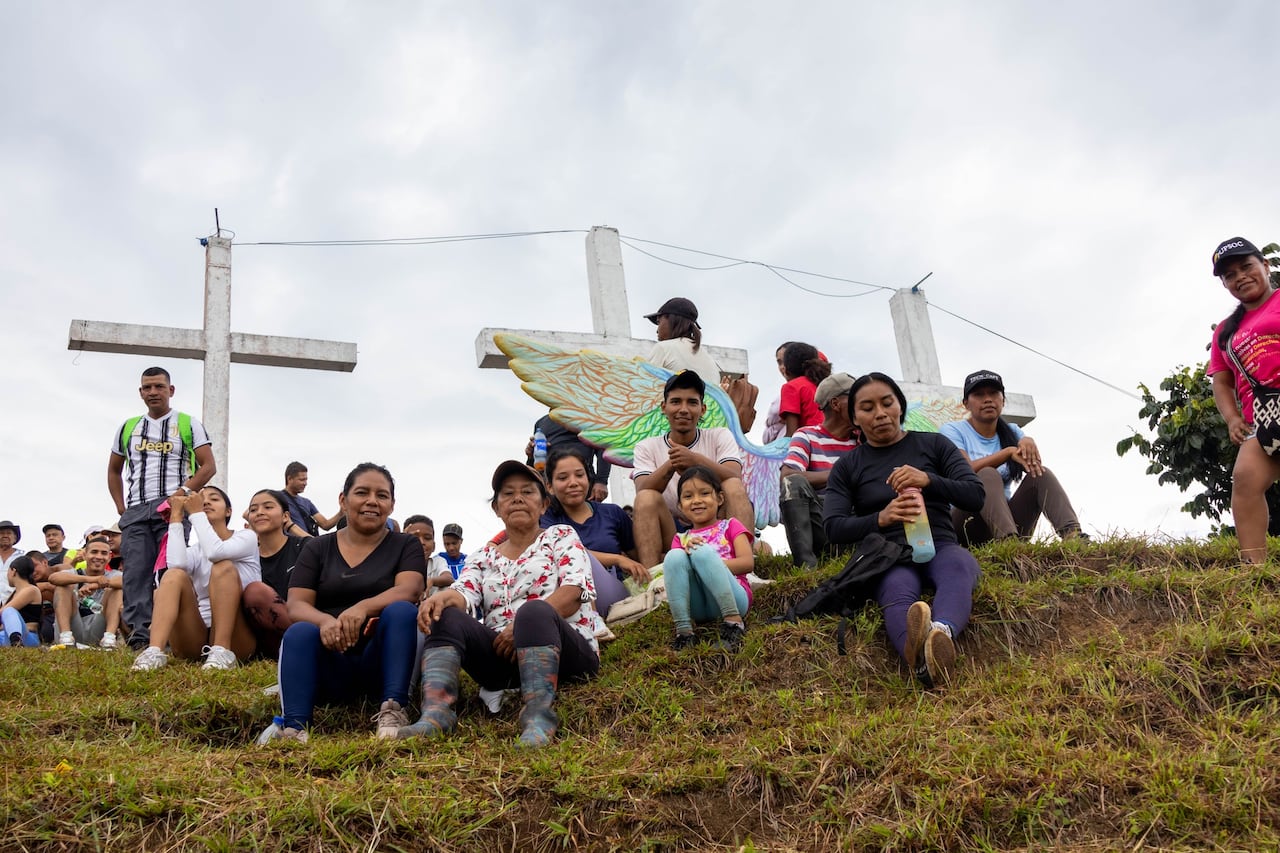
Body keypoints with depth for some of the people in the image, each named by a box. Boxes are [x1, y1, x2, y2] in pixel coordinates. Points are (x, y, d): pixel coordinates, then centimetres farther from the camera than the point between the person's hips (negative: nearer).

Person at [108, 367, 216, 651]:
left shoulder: (188, 424, 8)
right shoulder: (128, 428, 20)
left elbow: (208, 466, 1)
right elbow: (114, 471, 26)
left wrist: (183, 492, -12)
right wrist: (121, 507, 14)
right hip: (135, 511, 4)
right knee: (136, 573, -6)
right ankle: (139, 636, -9)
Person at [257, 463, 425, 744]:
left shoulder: (405, 546, 9)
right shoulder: (317, 548, 12)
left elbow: (408, 591, -12)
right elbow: (296, 605, -1)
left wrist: (363, 608, -33)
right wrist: (324, 620, -27)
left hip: (381, 662, -1)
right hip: (330, 663, 1)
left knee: (401, 611, -27)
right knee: (300, 632, -28)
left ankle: (392, 711, -41)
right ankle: (293, 726, -48)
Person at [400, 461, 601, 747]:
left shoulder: (561, 536, 13)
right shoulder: (483, 557, 22)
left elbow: (572, 593, -4)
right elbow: (465, 594, 2)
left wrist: (524, 625, -16)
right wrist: (442, 597, -23)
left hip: (567, 652, -3)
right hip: (502, 658, 4)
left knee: (534, 611, -35)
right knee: (446, 617, -19)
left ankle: (539, 719, -53)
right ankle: (435, 715, -39)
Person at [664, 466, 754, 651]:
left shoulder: (730, 526, 17)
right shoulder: (680, 539, 24)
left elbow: (747, 562, 0)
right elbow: (673, 568, 7)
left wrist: (711, 564, -10)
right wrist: (686, 560, -12)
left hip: (731, 598, -2)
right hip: (697, 607, 2)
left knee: (702, 551, -26)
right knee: (674, 556, -22)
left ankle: (733, 620, -29)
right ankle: (683, 630, -29)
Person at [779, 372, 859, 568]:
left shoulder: (862, 440, 13)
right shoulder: (807, 436, 1)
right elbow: (787, 476, -17)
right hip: (817, 523, -3)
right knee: (795, 483, -29)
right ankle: (806, 565, -28)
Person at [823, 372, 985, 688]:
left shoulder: (934, 445, 17)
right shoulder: (847, 467, 16)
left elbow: (975, 496, 5)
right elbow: (833, 528, 2)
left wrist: (929, 480, -15)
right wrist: (881, 518, -19)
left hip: (940, 547, 1)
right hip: (889, 556, -1)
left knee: (958, 567, -37)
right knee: (898, 596, -38)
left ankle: (942, 631, -70)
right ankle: (921, 660, -71)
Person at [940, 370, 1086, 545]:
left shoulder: (1011, 431, 15)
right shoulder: (952, 431, 0)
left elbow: (1034, 464, -3)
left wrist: (1028, 442, -24)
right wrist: (1009, 452, -25)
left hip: (1006, 518, 5)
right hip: (967, 524, -5)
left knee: (1041, 474, -15)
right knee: (988, 475, -30)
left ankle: (1072, 533, -41)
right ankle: (1009, 540, -57)